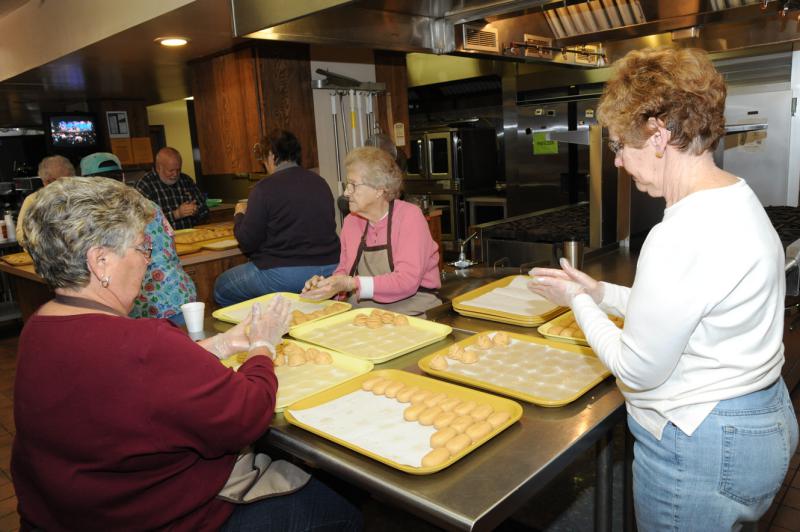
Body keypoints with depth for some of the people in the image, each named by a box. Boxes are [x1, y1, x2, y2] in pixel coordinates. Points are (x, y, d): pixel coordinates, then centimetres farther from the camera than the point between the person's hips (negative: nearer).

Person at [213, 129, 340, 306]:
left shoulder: (264, 188, -11)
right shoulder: (321, 183, 7)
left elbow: (248, 243, -8)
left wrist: (239, 215, 12)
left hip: (283, 272, -7)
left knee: (221, 287, 15)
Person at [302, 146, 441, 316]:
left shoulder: (409, 216, -12)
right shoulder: (351, 221, 5)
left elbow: (408, 281, -21)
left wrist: (351, 284, -27)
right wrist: (326, 284, -8)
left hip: (412, 311, -4)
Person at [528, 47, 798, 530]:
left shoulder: (683, 236, -30)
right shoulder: (736, 199, 2)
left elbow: (638, 370, -21)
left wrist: (579, 302, -8)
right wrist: (601, 293, 6)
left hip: (701, 451, -9)